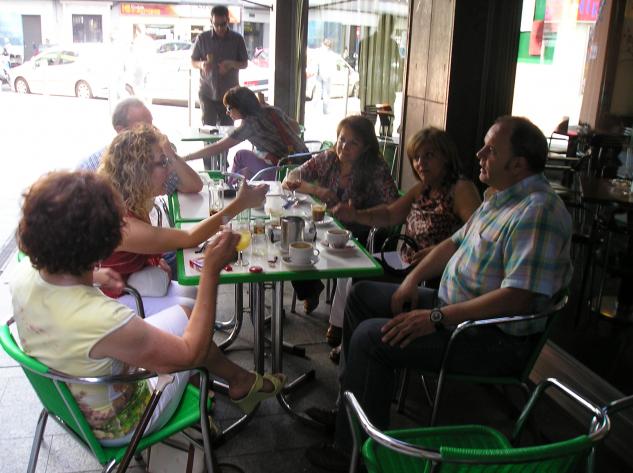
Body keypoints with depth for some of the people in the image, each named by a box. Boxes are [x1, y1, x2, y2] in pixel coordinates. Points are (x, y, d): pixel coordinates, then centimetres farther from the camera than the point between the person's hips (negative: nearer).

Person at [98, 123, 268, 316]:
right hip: (115, 299, -8)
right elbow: (189, 238, -29)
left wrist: (156, 260, -7)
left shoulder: (130, 202, -6)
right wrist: (240, 204, -28)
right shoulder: (120, 223, -33)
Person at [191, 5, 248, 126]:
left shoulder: (237, 39, 0)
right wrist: (202, 64, -16)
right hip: (207, 93, 0)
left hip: (229, 93, 1)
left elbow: (245, 64, 6)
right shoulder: (202, 38, 0)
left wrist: (232, 64, -16)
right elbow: (193, 62, 8)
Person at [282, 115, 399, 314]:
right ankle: (310, 292, 9)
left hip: (358, 236, -3)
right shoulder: (327, 159, 1)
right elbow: (288, 181, 4)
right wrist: (316, 190, -14)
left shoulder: (376, 169, -9)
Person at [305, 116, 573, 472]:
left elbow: (518, 297, -32)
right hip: (454, 304, 11)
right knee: (363, 295, 13)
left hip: (495, 340, -11)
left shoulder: (538, 212, -24)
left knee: (370, 336, -21)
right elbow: (456, 242, 18)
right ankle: (352, 399, 22)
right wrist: (414, 279, 3)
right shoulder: (500, 197, 9)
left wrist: (437, 318, -29)